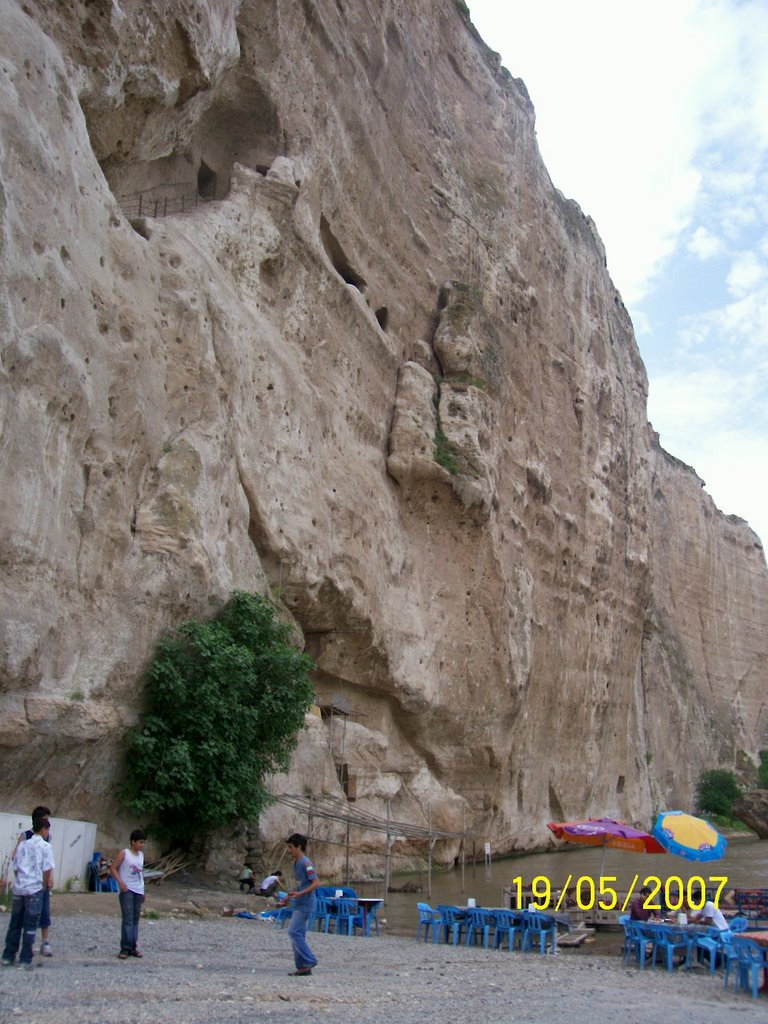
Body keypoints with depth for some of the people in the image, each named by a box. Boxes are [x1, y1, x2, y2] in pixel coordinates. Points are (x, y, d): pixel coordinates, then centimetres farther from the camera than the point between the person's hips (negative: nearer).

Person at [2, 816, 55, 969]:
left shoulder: (23, 844, 11)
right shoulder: (45, 846, -5)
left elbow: (15, 867, 11)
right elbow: (47, 869, -9)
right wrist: (44, 885, 5)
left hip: (19, 888, 5)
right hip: (34, 889, -5)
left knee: (15, 924, 14)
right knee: (30, 926, 2)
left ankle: (8, 956, 18)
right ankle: (25, 959, 3)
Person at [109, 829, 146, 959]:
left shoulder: (141, 855, 12)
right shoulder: (124, 853, -7)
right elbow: (113, 868, -9)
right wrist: (120, 882, -20)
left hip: (138, 891, 6)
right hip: (127, 890, -6)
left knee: (135, 919, 9)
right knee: (128, 919, -10)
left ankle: (133, 947, 15)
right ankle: (125, 948, -6)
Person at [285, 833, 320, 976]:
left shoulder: (306, 863, -15)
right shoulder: (296, 863, 14)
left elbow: (316, 883, -21)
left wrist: (300, 894, -27)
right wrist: (292, 893, 12)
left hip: (305, 904, -10)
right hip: (299, 904, 10)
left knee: (293, 931, -12)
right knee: (298, 934, 9)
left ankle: (309, 961, -4)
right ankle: (303, 967, 14)